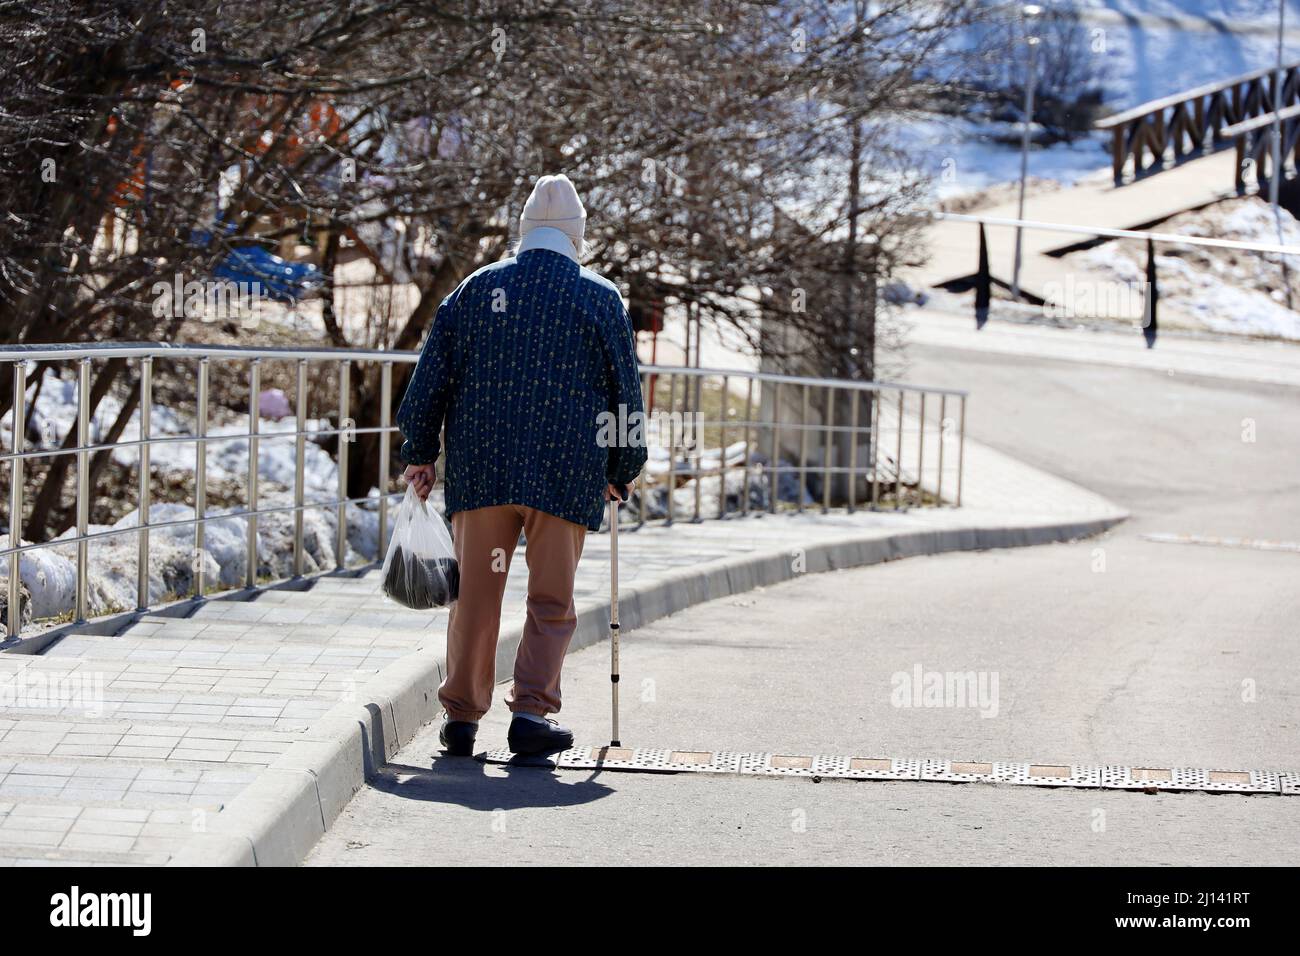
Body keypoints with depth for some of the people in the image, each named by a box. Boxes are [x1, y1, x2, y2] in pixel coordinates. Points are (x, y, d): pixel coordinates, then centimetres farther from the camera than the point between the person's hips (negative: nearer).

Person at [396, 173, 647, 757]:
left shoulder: (477, 289, 8)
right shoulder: (600, 299, 4)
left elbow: (432, 375, 8)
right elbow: (626, 392, 8)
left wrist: (419, 454, 14)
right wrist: (623, 472, 17)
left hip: (479, 468, 2)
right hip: (567, 475, -2)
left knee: (476, 596, 7)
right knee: (552, 602, 3)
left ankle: (461, 715, 8)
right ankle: (532, 712, -8)